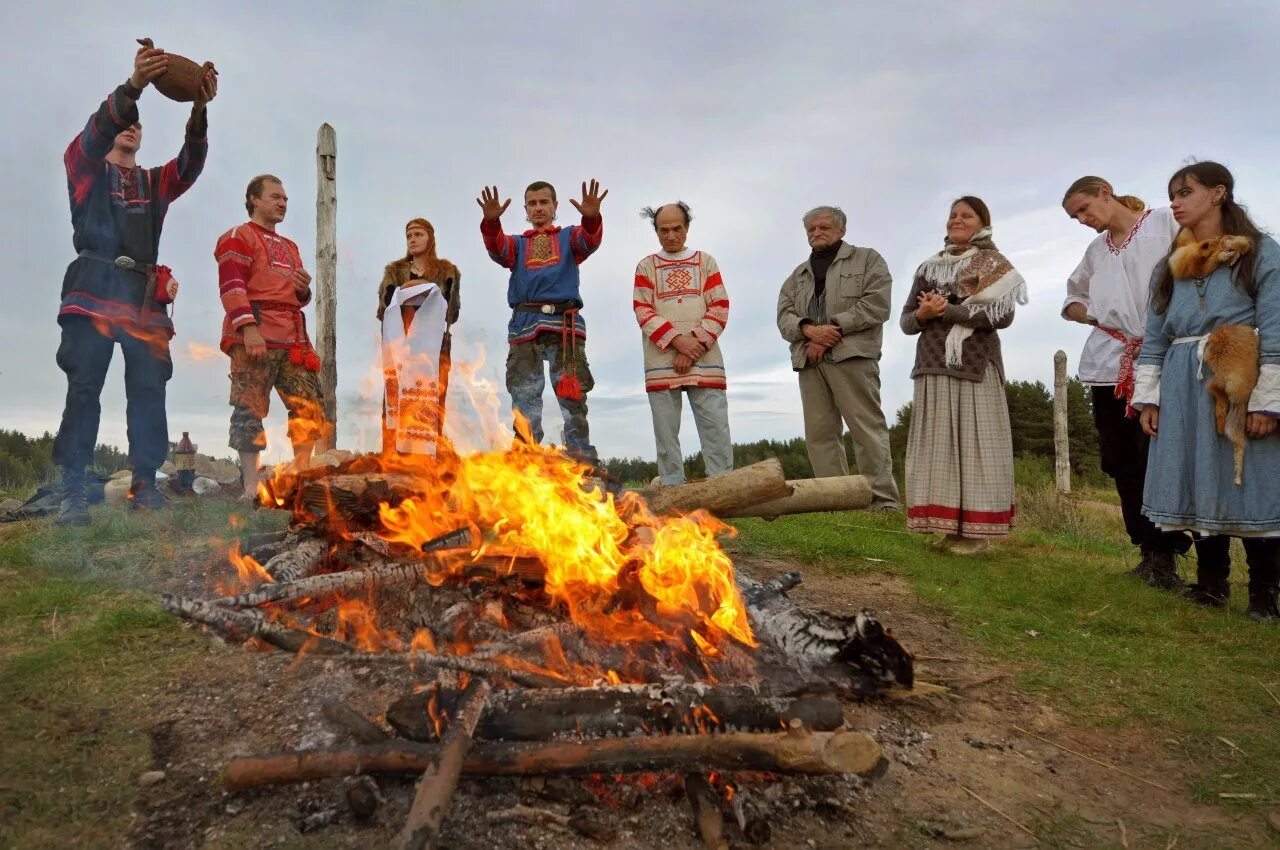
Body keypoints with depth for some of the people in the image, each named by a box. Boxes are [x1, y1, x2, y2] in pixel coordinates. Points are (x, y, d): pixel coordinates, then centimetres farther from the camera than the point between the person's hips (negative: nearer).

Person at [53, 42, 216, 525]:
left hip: (145, 295, 3)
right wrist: (133, 87, -24)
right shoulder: (85, 167, 15)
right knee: (84, 388, -8)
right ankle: (72, 489, -8)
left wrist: (199, 109, -17)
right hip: (94, 287, -3)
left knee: (149, 389, -5)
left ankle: (144, 483, -3)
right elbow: (95, 133, -7)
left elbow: (191, 162, 3)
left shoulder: (155, 182, 23)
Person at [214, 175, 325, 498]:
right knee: (250, 409, -9)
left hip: (293, 337, 8)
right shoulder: (238, 237, 5)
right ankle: (251, 485, -8)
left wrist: (304, 288, 8)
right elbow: (232, 285, -10)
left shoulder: (290, 247, 28)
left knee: (310, 405, 2)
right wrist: (248, 326, -22)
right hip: (255, 337, -7)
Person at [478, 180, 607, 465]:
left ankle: (584, 463, -9)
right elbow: (496, 249, -1)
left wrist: (592, 217, -29)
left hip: (565, 324, -2)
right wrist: (491, 221, -24)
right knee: (524, 398, -3)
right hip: (525, 326, 2)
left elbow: (590, 241, -4)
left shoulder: (569, 237, 20)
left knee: (573, 396, -8)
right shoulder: (517, 243, 24)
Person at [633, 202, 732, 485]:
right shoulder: (646, 266, 13)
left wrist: (695, 345, -9)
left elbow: (720, 307, 5)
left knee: (716, 428, -6)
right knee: (666, 433, -1)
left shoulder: (705, 261, 14)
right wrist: (677, 340, -13)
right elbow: (643, 312, 1)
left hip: (704, 360, 0)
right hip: (661, 361, 0)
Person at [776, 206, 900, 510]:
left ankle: (883, 501, -9)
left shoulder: (867, 260, 11)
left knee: (867, 427, -10)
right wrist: (809, 329, -10)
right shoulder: (797, 275, 25)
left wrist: (834, 328, -11)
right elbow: (784, 316, 12)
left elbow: (876, 304, -3)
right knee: (819, 433, 1)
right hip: (809, 360, 5)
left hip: (851, 354, -5)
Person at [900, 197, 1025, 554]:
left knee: (975, 443, -5)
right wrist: (923, 314, -7)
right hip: (933, 366, 4)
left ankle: (976, 530, -3)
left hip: (975, 366, -4)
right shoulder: (929, 267, 17)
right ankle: (950, 526, 5)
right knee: (938, 445, 1)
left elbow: (1003, 314, -10)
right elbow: (906, 319, 15)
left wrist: (947, 310, -13)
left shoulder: (993, 264, 5)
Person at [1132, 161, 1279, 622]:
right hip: (1183, 391, 5)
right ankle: (1212, 583, 19)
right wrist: (1148, 398, 6)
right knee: (1199, 483, 7)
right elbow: (1154, 338, 13)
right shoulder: (1169, 266, 15)